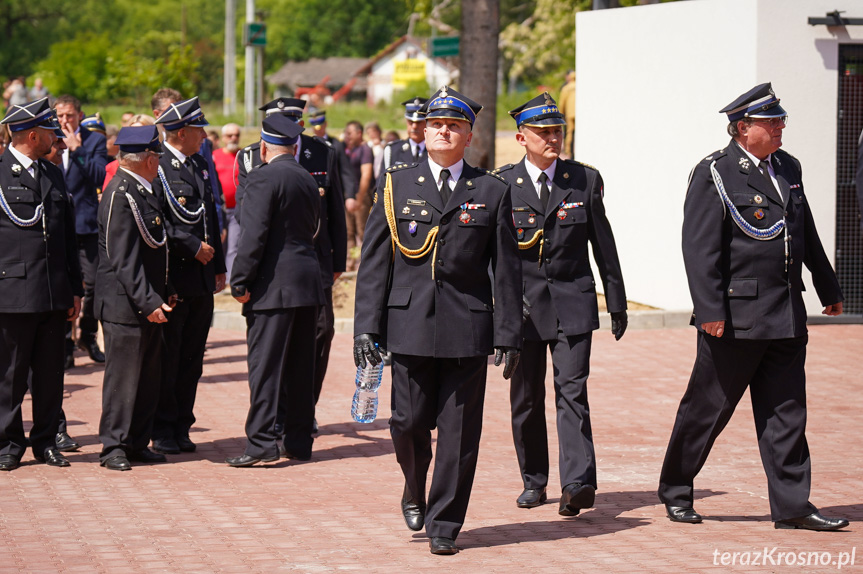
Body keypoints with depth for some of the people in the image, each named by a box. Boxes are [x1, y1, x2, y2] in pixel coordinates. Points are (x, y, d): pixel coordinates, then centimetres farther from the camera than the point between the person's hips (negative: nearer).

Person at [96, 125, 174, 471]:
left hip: (149, 301, 10)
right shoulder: (120, 195, -17)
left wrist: (163, 294, 17)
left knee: (148, 376, 12)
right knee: (123, 375, -3)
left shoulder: (143, 191, 13)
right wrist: (148, 302, -23)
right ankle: (114, 447, 5)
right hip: (125, 304, -9)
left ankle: (138, 443, 20)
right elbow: (124, 260, -21)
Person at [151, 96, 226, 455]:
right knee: (167, 358, -1)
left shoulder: (200, 166, 16)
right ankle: (162, 431, 6)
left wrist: (219, 265, 18)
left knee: (192, 359, 10)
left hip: (201, 280, 8)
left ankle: (181, 428, 17)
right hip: (171, 277, -7)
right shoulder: (156, 169, -9)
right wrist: (193, 247, -14)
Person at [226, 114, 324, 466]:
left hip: (274, 284, -8)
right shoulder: (308, 180, 15)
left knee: (265, 364, -6)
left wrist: (240, 282, -13)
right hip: (308, 282, 8)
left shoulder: (264, 177, -10)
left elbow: (254, 234, -16)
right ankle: (299, 441, 15)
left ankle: (262, 443, -9)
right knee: (301, 367, 11)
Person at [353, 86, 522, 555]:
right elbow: (373, 262, 6)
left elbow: (506, 269, 6)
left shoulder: (492, 192, 7)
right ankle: (414, 489, 31)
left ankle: (444, 525, 11)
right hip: (410, 325, 0)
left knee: (459, 430, 0)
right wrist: (366, 326, -2)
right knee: (409, 421, 1)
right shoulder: (396, 186, 8)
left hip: (468, 327, 0)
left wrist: (508, 334, 0)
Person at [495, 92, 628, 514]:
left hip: (573, 303, -1)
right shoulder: (502, 184, 1)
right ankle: (534, 482, 21)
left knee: (572, 391, -12)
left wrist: (617, 303, 10)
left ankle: (578, 483, -18)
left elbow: (604, 246, 9)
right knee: (526, 397, 8)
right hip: (522, 302, 1)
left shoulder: (585, 180, 4)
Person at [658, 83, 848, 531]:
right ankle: (676, 491, 18)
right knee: (707, 407, 3)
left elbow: (807, 234, 23)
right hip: (736, 315, -7)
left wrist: (828, 289, 26)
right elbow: (699, 247, -14)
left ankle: (791, 505, 8)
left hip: (786, 315, 7)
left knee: (786, 410, 5)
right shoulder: (715, 174, -9)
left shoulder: (787, 168, 14)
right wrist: (709, 310, -19)